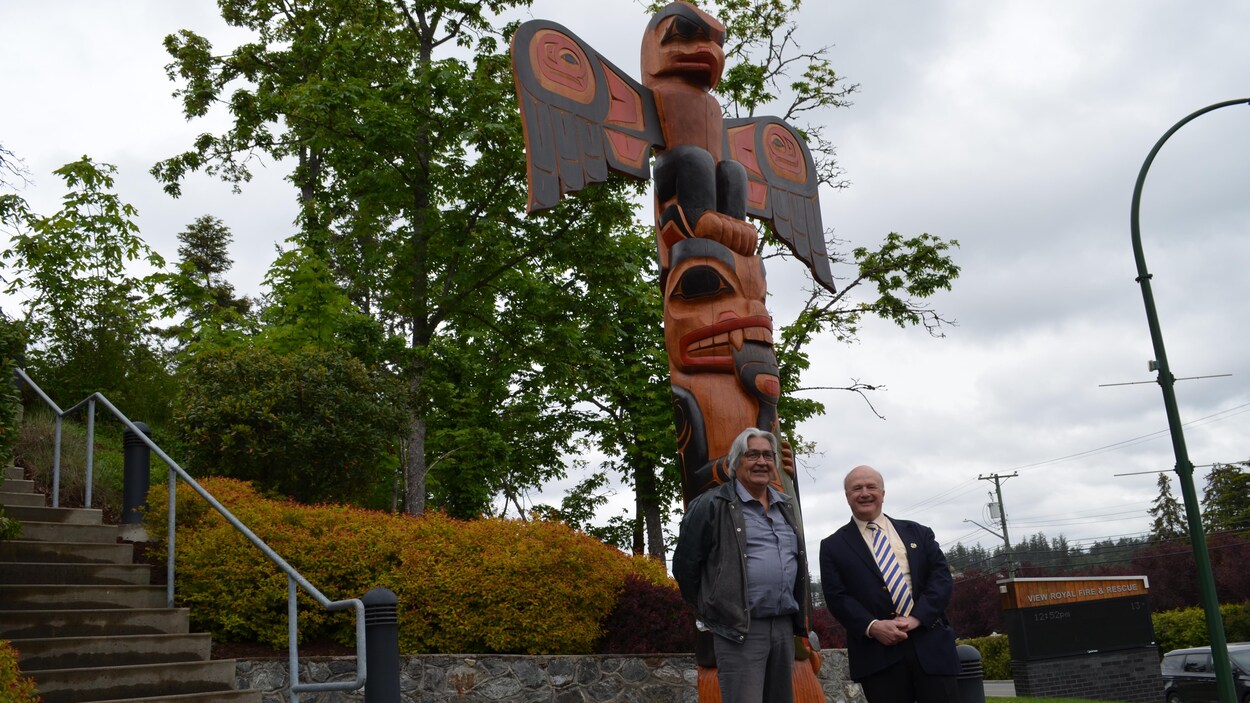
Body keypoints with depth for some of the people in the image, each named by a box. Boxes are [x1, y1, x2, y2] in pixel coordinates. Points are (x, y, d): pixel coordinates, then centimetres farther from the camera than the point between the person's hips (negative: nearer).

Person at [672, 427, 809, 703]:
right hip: (739, 629, -7)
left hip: (784, 627, 7)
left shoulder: (786, 507, 15)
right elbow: (685, 565, -3)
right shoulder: (713, 505, -7)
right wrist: (711, 608, 6)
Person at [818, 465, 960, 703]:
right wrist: (872, 626, -16)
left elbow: (941, 576, 6)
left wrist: (917, 617, -10)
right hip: (878, 654, -2)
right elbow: (836, 597, 0)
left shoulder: (918, 533, 15)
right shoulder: (833, 546, 9)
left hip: (932, 646, 2)